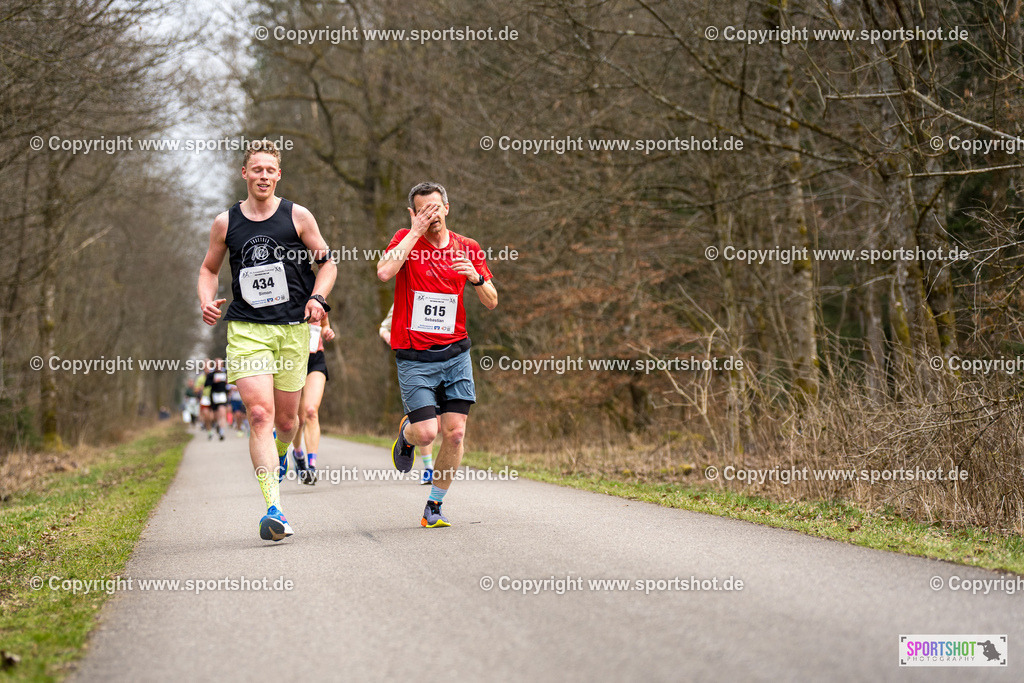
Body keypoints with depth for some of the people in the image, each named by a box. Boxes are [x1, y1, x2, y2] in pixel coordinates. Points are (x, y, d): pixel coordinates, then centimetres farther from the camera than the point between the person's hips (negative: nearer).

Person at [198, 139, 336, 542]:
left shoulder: (298, 217, 2)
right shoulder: (225, 223, 5)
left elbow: (327, 263, 10)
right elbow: (209, 269, 18)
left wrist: (317, 298, -8)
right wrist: (206, 300, -1)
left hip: (292, 328, 1)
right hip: (246, 328, -1)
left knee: (286, 420, 9)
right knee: (259, 414, -16)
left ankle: (278, 453, 48)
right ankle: (273, 509, -20)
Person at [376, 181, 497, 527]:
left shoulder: (467, 248, 6)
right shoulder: (406, 239, -2)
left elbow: (491, 302, 7)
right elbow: (384, 272, -22)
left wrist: (475, 277, -14)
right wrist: (416, 232, -17)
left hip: (455, 353, 3)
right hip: (413, 357, -3)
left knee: (454, 434, -5)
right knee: (426, 432, -12)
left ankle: (434, 507, 12)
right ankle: (406, 433, 26)